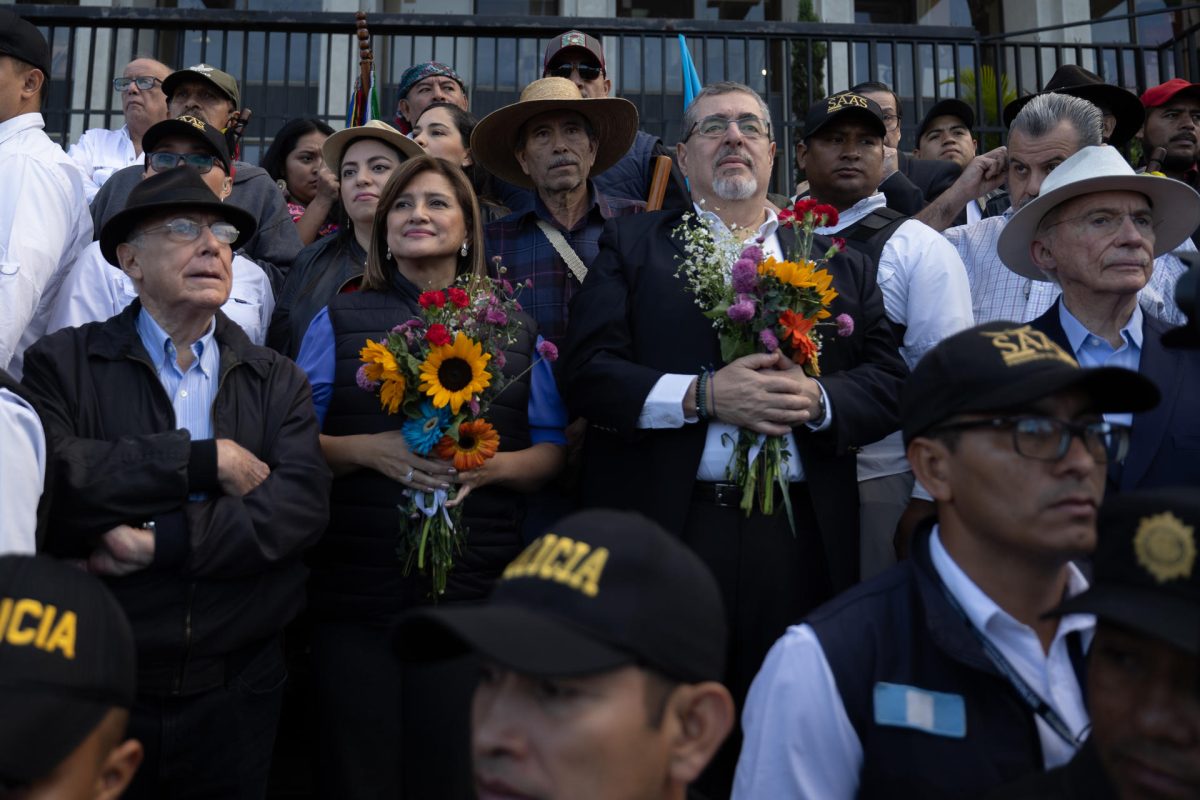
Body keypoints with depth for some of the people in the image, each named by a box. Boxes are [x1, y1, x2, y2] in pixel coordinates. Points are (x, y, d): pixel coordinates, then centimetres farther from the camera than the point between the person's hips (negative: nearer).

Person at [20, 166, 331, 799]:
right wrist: (202, 461, -17)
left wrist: (159, 542, -18)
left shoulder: (278, 382, 5)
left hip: (237, 692, 2)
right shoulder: (65, 362, 0)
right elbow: (50, 476, -19)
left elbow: (304, 502, -11)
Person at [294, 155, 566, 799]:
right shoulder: (338, 322, 9)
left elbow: (552, 451, 9)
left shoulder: (515, 331, 10)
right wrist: (370, 450, -12)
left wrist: (489, 465, -11)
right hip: (355, 590, 0)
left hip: (475, 590, 1)